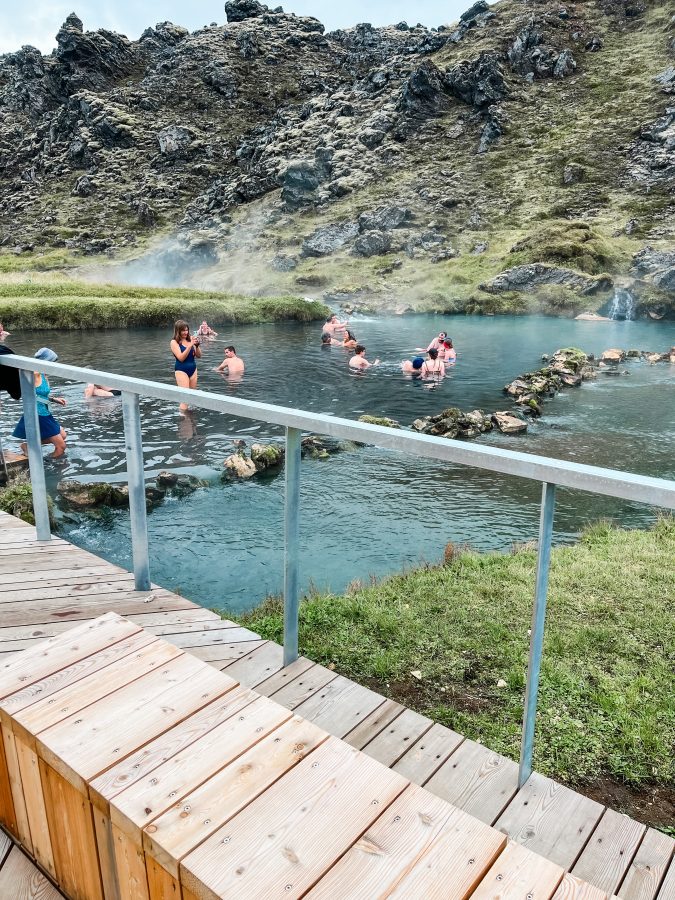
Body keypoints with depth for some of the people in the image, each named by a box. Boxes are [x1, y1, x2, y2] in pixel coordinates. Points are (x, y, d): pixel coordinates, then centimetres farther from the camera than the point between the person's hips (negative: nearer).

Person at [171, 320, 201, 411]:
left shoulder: (190, 339, 6)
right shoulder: (174, 342, -6)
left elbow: (199, 356, 9)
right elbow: (181, 358, -17)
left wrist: (197, 345, -9)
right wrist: (190, 345, -21)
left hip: (193, 370, 5)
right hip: (181, 371, -5)